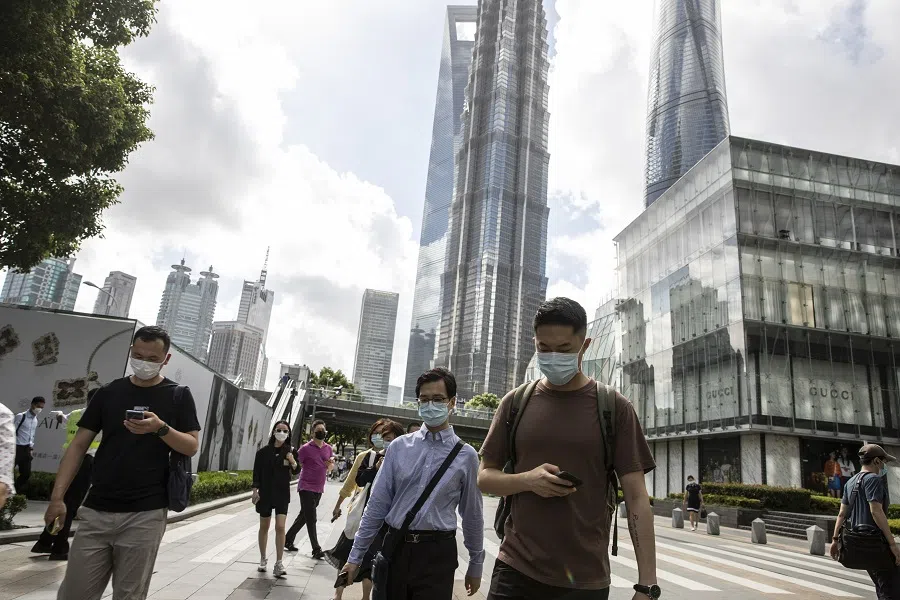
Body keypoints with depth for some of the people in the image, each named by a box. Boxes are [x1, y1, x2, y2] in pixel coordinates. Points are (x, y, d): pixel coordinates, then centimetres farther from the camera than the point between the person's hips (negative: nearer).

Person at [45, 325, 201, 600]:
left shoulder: (178, 396, 2)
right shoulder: (109, 392, 8)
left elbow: (191, 447, -1)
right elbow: (78, 445, 7)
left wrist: (161, 428, -19)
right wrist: (57, 497, -2)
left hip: (145, 514, -2)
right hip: (96, 511, 2)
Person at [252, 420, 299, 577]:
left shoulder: (291, 452, -2)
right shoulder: (263, 451, -5)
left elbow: (296, 472, 5)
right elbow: (257, 472, -1)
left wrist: (293, 462, -16)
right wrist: (255, 490, -9)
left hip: (282, 493, 0)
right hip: (265, 492, 0)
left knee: (280, 527, -8)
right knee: (264, 527, 12)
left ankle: (278, 563, -3)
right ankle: (262, 559, 28)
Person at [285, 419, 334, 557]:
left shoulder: (328, 448, 8)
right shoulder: (306, 448, -9)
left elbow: (330, 468, 17)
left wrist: (330, 464, -4)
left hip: (319, 489, 6)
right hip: (306, 487, -6)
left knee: (304, 516, 15)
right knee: (311, 519, -6)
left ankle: (288, 540, 30)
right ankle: (316, 549, -2)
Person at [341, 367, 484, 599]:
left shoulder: (466, 455, -1)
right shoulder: (399, 447, 2)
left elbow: (472, 515, 6)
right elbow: (377, 504, 4)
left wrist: (476, 565, 13)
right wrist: (356, 556, 6)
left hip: (437, 553, -1)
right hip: (395, 547, 2)